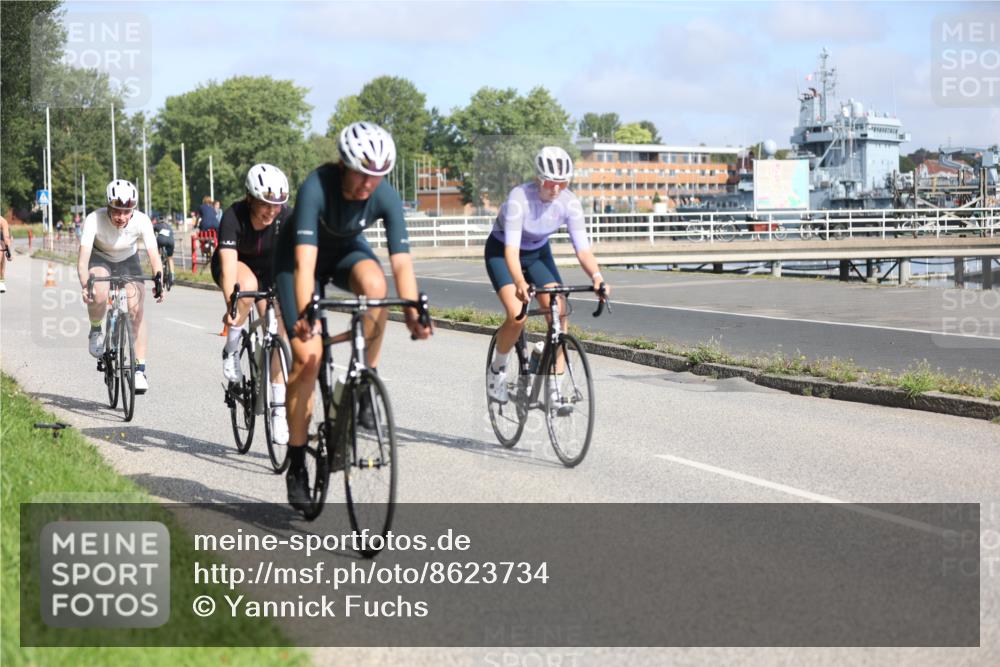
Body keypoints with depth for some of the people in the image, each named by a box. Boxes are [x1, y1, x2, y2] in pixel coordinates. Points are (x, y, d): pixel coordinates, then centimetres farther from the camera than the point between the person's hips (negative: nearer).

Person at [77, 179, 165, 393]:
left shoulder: (141, 221, -28)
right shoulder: (94, 220, -33)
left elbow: (154, 255, -34)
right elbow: (83, 258, -39)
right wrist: (85, 286, -56)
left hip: (128, 261, 1)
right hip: (100, 259, -1)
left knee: (136, 309, -17)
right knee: (99, 296, -33)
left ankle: (140, 369, -10)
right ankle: (96, 331, 0)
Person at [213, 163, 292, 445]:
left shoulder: (285, 218, -28)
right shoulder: (234, 216, -34)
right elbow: (229, 264, -44)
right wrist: (231, 306, -58)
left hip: (267, 268, 2)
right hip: (237, 265, -2)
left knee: (277, 331, -10)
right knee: (248, 287, -38)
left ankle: (280, 410, -4)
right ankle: (232, 348, -14)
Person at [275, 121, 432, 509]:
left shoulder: (386, 197, -26)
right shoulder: (316, 188, -35)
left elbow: (401, 261, -29)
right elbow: (305, 261, -43)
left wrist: (413, 312, -43)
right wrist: (305, 315, -55)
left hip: (347, 251, 3)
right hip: (300, 255, -3)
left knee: (374, 283, -35)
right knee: (308, 355, -14)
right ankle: (296, 466, -2)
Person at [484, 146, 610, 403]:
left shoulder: (570, 203, -22)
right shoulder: (519, 198, -33)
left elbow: (582, 247, -25)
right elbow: (511, 248, -40)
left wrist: (597, 276, -45)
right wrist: (520, 282, -57)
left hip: (538, 253, 4)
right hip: (501, 252, -4)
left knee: (559, 315, -16)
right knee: (517, 316, -24)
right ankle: (497, 368, 3)